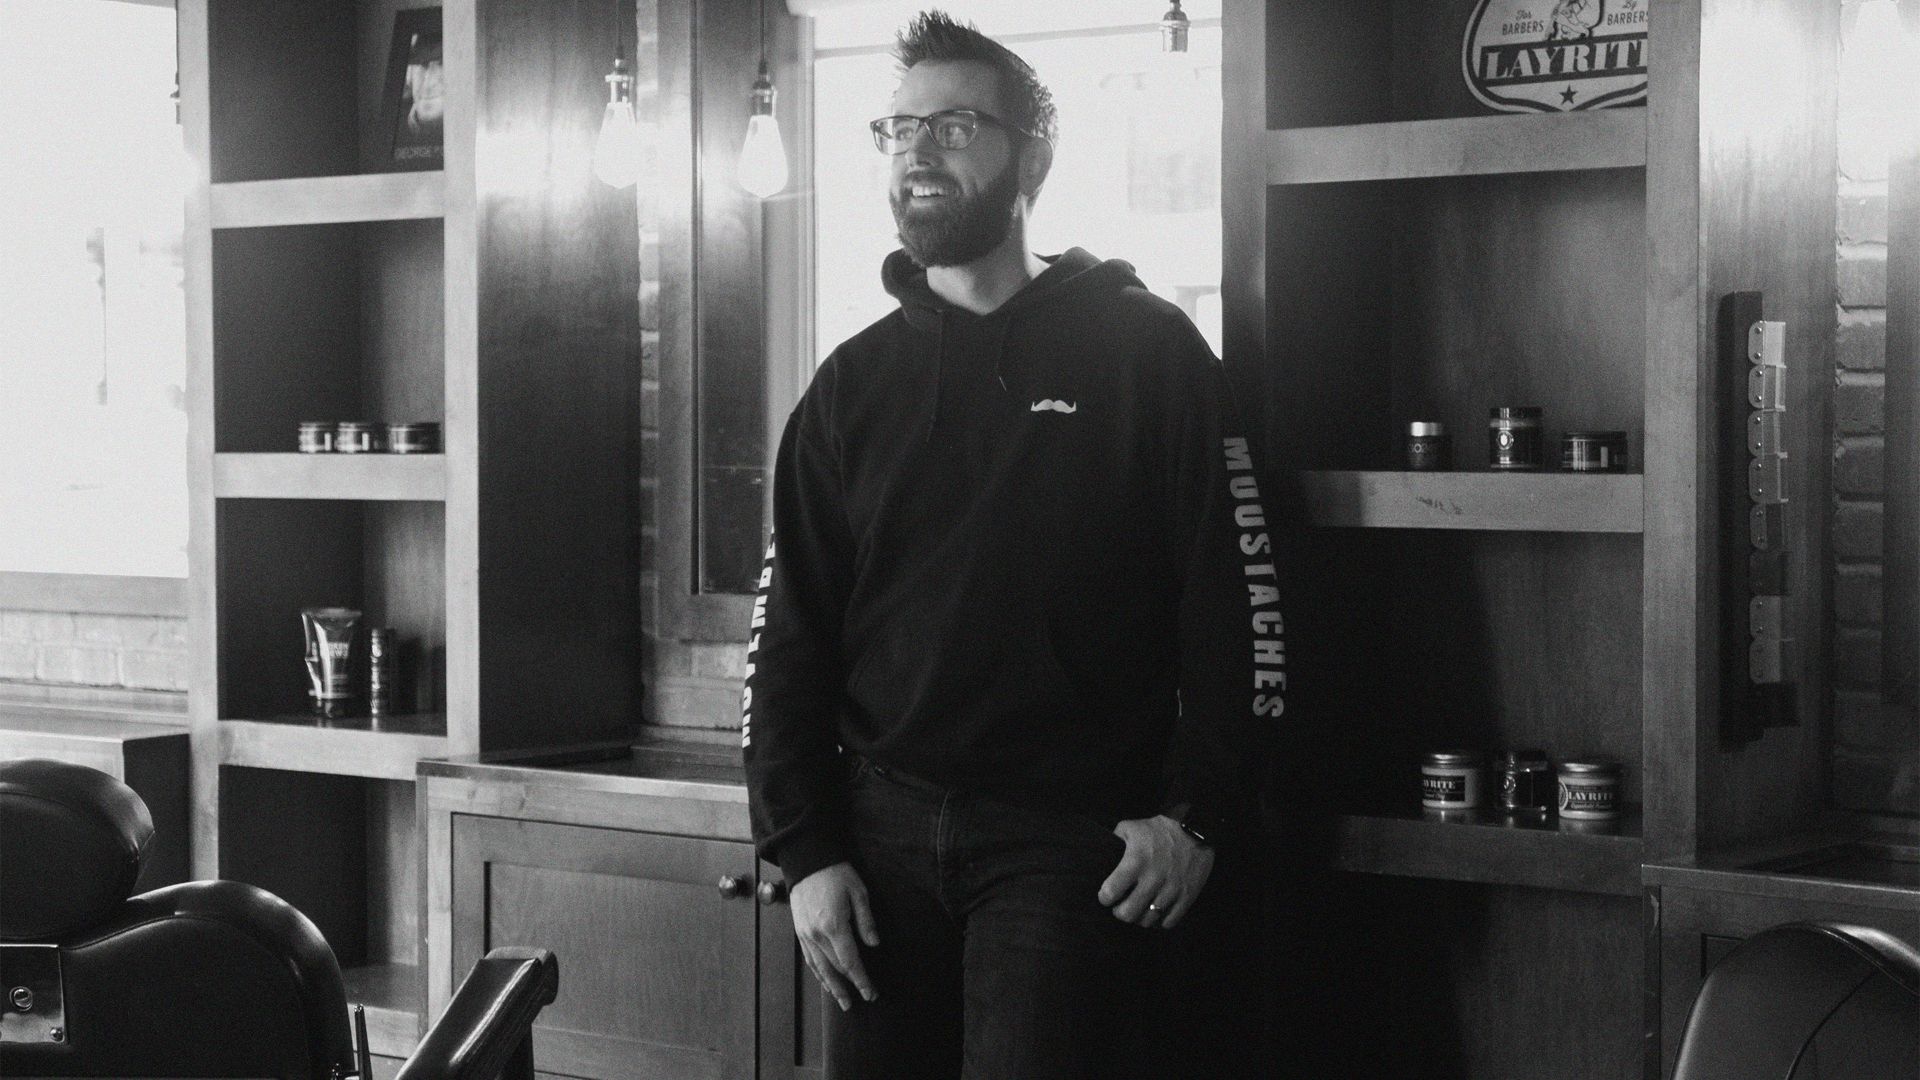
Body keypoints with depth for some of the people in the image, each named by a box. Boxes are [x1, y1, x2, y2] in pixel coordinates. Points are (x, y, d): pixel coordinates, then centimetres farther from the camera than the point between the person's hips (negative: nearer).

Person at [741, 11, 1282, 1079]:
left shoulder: (1146, 350, 0)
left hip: (1074, 840, -4)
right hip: (883, 830, 4)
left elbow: (1236, 594, -4)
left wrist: (1200, 818, -10)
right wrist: (805, 850, 0)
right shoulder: (853, 383, 10)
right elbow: (791, 633, 9)